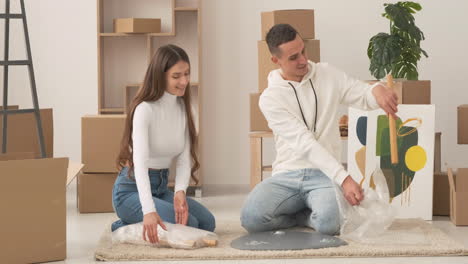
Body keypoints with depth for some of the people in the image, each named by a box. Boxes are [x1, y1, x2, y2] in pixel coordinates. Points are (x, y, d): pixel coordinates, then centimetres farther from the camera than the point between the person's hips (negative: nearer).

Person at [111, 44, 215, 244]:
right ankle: (127, 228, -1)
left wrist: (180, 191, -25)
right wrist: (149, 210, -46)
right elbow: (140, 161, -32)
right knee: (188, 226, -21)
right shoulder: (145, 109, -21)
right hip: (133, 190, -7)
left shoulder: (182, 107, 1)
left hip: (161, 187, 7)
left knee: (207, 223, -6)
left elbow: (184, 159, -4)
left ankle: (141, 224, 10)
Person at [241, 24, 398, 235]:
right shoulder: (270, 98, -6)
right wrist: (344, 178, -28)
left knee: (329, 224, -34)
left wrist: (377, 90, -26)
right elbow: (305, 143, -16)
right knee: (251, 218, -28)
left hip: (324, 175, 0)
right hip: (287, 176, 0)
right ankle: (308, 214, 0)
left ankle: (301, 214, 3)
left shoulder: (328, 74, 6)